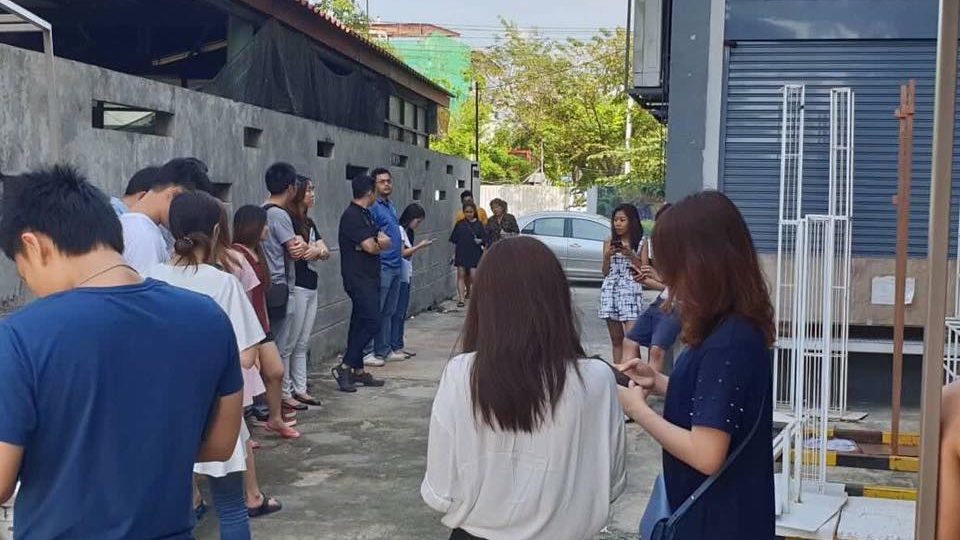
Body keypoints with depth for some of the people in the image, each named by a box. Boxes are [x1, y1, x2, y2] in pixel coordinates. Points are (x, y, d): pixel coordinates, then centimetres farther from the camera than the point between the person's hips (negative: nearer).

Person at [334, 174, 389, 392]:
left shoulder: (365, 215, 17)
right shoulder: (352, 216, -14)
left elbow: (386, 241, 10)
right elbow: (371, 247, -20)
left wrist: (377, 243, -12)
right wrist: (379, 244, 2)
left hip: (369, 278, 10)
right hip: (358, 278, -10)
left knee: (360, 323, 11)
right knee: (372, 323, -13)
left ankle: (358, 370, 15)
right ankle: (344, 367, -8)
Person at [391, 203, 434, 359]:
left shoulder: (407, 232, 17)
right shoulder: (399, 230, -10)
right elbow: (401, 252, -15)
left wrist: (420, 247, 11)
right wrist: (419, 246, -12)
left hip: (407, 277, 9)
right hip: (400, 277, -9)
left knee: (402, 314, 10)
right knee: (397, 313, -6)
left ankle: (399, 346, 15)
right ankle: (394, 347, -3)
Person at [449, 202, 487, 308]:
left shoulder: (479, 224, 3)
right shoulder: (460, 224, 7)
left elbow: (484, 239, 4)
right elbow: (454, 240, 9)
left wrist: (480, 241, -17)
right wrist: (454, 254, 6)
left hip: (475, 253, -1)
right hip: (461, 253, 1)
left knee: (473, 276, -2)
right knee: (461, 274, -5)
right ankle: (461, 298, -5)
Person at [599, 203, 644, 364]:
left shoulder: (641, 242, 4)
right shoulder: (609, 242, 11)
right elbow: (605, 273, 11)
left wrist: (630, 255, -12)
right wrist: (607, 256, -7)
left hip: (631, 290, -3)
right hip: (610, 290, 3)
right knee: (616, 339, 6)